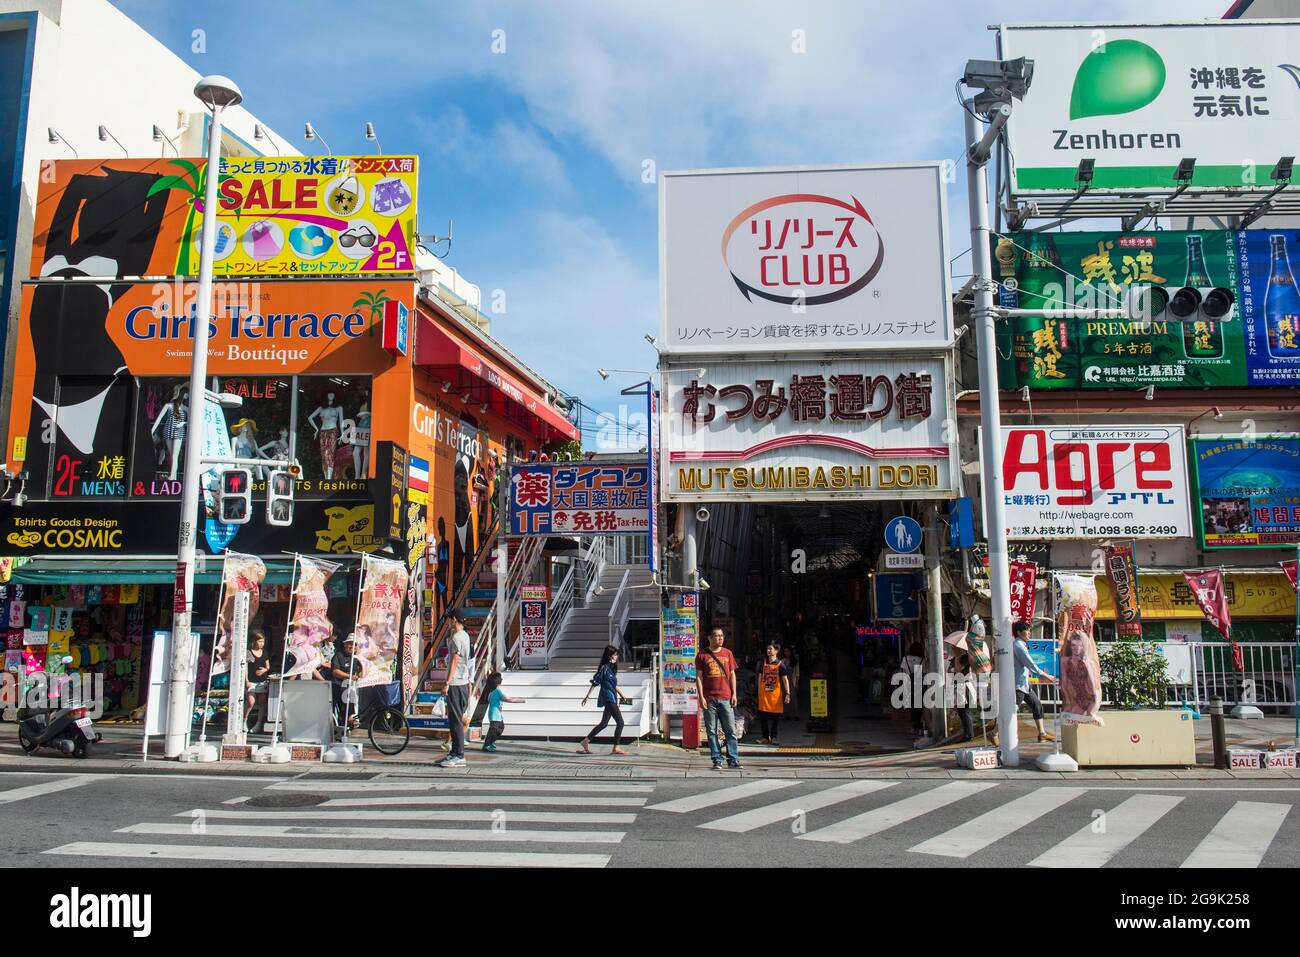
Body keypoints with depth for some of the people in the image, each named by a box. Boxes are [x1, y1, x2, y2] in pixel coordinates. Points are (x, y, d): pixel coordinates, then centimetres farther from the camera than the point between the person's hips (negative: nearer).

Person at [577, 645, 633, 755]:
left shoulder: (611, 668, 14)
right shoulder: (604, 668, -12)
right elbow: (595, 682, -11)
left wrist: (621, 694, 28)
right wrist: (587, 696, -9)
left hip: (612, 699, 9)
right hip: (609, 699, -9)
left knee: (604, 723, 14)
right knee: (620, 722, -10)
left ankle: (584, 742, 21)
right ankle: (616, 748, -7)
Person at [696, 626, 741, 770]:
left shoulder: (727, 653, 10)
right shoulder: (702, 655, 2)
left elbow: (732, 674, 12)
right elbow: (699, 677, 1)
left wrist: (734, 694, 5)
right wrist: (701, 697, -6)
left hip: (726, 698, 2)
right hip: (709, 699, -2)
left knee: (731, 730, 2)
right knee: (712, 731, 2)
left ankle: (733, 759, 10)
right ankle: (717, 760, 9)